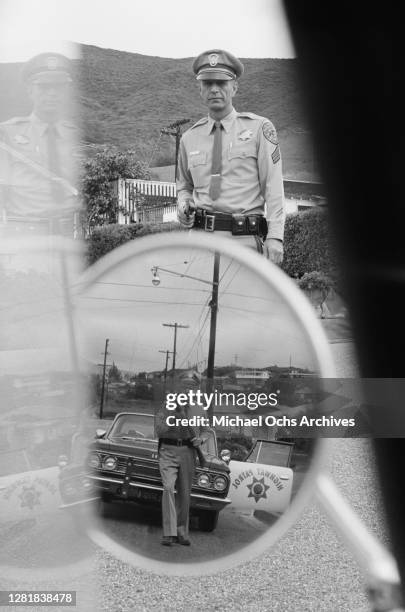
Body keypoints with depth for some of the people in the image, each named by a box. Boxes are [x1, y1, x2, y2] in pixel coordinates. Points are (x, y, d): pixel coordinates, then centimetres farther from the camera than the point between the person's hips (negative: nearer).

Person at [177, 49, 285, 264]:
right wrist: (183, 205, 5)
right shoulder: (189, 138, 15)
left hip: (245, 239, -3)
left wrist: (275, 237, -10)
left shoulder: (259, 129, 5)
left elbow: (273, 187, 0)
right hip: (200, 237, 3)